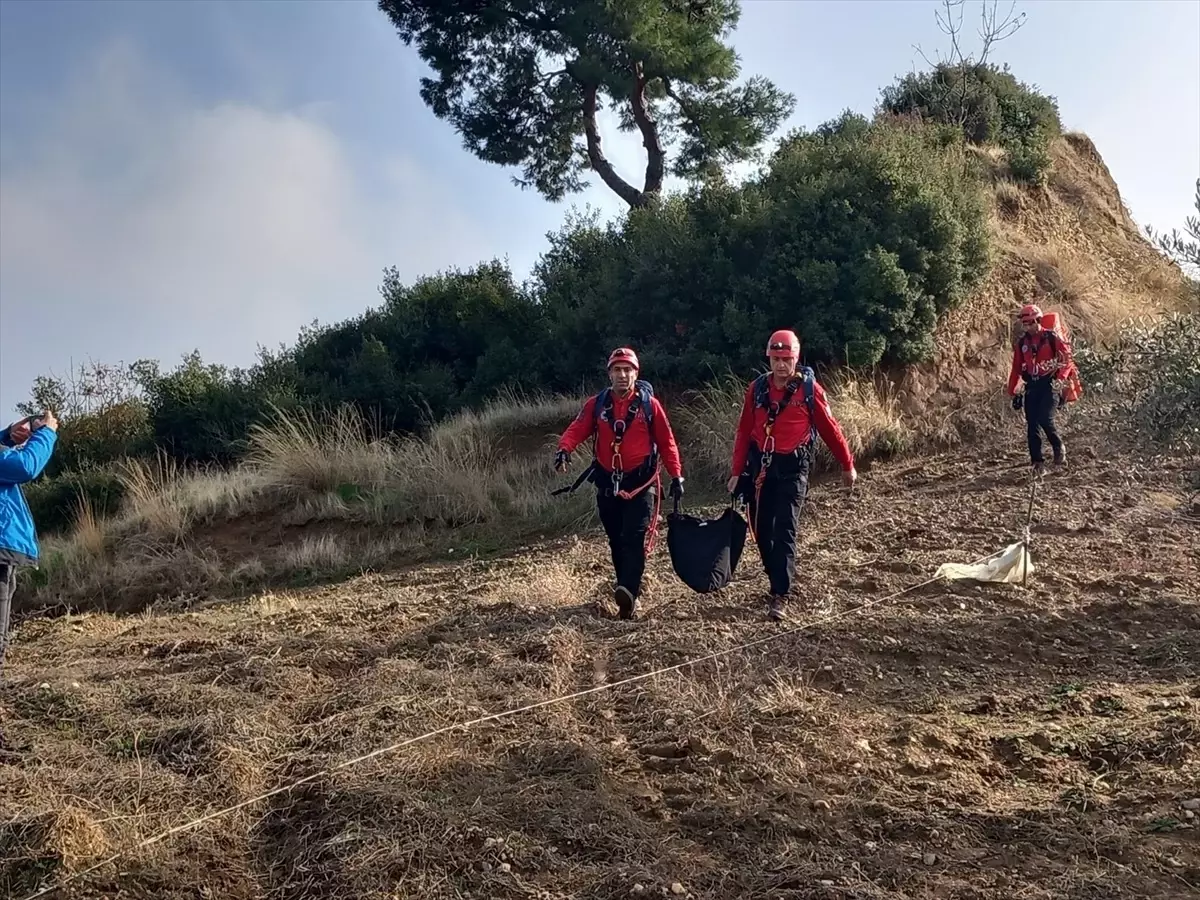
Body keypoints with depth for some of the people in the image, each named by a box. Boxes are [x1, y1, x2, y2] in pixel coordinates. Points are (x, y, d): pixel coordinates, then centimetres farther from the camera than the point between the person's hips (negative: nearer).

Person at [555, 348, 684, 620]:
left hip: (640, 483, -3)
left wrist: (676, 476, 0)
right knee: (616, 542, 11)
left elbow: (666, 442, 3)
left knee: (633, 539, -16)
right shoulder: (597, 404, 4)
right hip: (608, 484, 4)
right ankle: (627, 592, 22)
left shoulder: (649, 404, -1)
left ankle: (628, 593, -27)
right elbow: (577, 430, -6)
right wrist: (564, 449, -28)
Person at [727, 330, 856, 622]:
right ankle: (780, 581, 28)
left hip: (792, 469, -4)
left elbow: (829, 428, 2)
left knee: (784, 532, -10)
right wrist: (737, 472, 5)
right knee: (762, 532, 9)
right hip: (760, 467, 4)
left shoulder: (809, 389, -5)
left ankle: (779, 597, -11)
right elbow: (744, 432, 7)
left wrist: (847, 465, 8)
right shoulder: (757, 388, 4)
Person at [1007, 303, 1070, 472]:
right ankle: (1037, 462, 5)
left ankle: (1059, 448, 8)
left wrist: (1060, 376, -16)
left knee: (1045, 419, -18)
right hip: (1031, 386, 5)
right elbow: (1016, 369, 13)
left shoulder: (1052, 337, -4)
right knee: (1032, 425, 0)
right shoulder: (1021, 343, 8)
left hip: (1049, 383, -5)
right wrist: (1012, 392, 12)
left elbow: (1067, 356, -3)